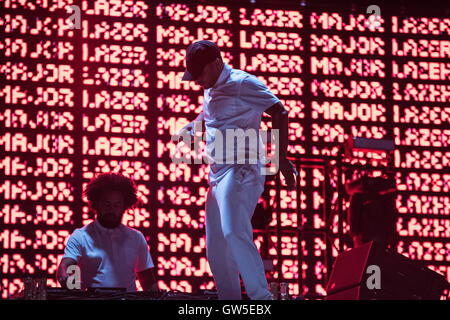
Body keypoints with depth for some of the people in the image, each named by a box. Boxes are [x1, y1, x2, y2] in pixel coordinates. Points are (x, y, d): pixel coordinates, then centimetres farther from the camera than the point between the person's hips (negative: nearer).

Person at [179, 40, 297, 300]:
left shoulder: (242, 83, -8)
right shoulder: (211, 89, 19)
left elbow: (279, 112, -14)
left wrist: (281, 159, -20)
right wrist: (192, 127, 18)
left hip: (241, 169, -10)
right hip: (218, 175, 10)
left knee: (234, 232, -28)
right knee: (217, 249, 7)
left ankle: (261, 296, -30)